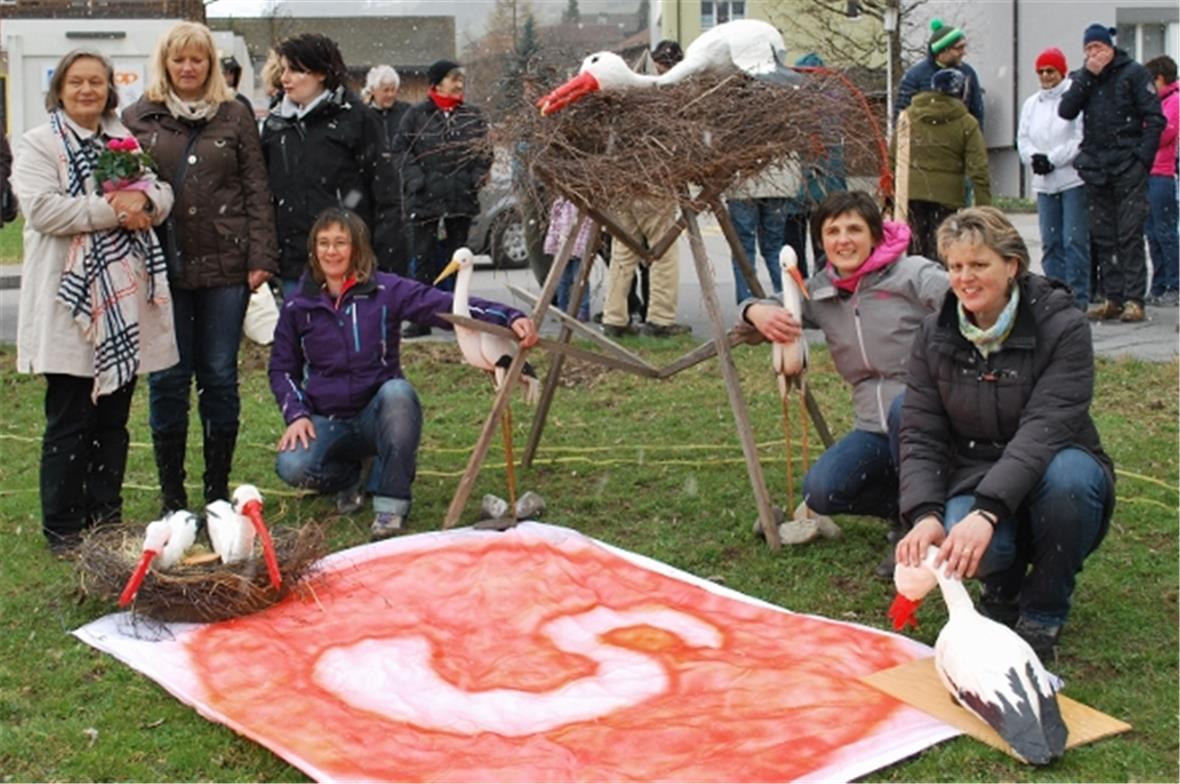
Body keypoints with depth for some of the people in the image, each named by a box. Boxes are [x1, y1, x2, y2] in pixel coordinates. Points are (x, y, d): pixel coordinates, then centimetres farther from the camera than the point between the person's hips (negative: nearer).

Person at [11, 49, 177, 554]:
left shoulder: (125, 141, 16)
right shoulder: (38, 145, -1)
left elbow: (162, 195, 12)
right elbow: (42, 209, -15)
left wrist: (142, 199, -11)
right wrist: (112, 210, -15)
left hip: (126, 301, 5)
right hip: (72, 304, -5)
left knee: (114, 418, 11)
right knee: (69, 424, -2)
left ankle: (107, 518, 21)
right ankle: (62, 528, 7)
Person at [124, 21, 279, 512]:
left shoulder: (235, 116, 7)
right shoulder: (138, 118, 7)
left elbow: (256, 191, 5)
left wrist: (260, 259, -3)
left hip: (224, 267, 0)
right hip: (162, 268, 0)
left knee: (220, 377, 5)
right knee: (167, 380, 3)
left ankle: (218, 491, 16)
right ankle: (171, 496, 13)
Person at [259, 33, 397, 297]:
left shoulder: (356, 117, -3)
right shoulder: (275, 123, 12)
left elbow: (383, 192, -5)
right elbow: (264, 191, 15)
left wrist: (385, 260, -10)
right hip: (293, 264, 5)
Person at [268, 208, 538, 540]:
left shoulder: (386, 290, -5)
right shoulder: (298, 306, 2)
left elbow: (445, 305, -18)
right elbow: (282, 368, 12)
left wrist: (509, 318, -32)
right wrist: (296, 414, -6)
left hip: (379, 414, -1)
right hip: (327, 422, 2)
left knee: (397, 391, -36)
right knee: (292, 466, -29)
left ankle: (390, 501, -21)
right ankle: (349, 479, 9)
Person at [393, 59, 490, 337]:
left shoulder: (473, 116, 8)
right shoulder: (417, 114, 0)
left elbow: (485, 150, 12)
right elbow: (400, 150, -1)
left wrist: (478, 176, -3)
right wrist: (415, 178, -12)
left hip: (461, 197, 3)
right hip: (423, 197, -3)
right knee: (423, 256, -1)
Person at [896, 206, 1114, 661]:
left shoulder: (1062, 328, -15)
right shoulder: (935, 337, -2)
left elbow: (1044, 430, -28)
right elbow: (920, 436, -8)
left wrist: (987, 512, -42)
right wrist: (924, 516, -28)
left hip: (1049, 477, -1)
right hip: (975, 477, 1)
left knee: (1067, 473, -38)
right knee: (974, 548, -34)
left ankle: (1043, 611, -12)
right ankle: (1003, 588, 6)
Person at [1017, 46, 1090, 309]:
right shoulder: (1031, 103, 17)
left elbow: (1082, 138, -12)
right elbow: (1023, 139, 13)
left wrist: (1053, 159, -12)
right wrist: (1035, 158, -7)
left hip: (1073, 179, -6)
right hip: (1043, 182, 6)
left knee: (1074, 240, -8)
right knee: (1050, 242, 7)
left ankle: (1078, 296, -4)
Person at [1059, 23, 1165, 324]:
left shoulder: (1133, 73, 0)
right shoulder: (1082, 77, 14)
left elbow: (1154, 118, -3)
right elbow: (1065, 111, -2)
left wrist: (1143, 158, -10)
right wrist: (1088, 75, -8)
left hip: (1128, 166, -5)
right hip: (1095, 167, 5)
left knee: (1130, 234, -7)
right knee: (1102, 237, 5)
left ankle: (1133, 299, -7)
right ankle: (1112, 297, 10)